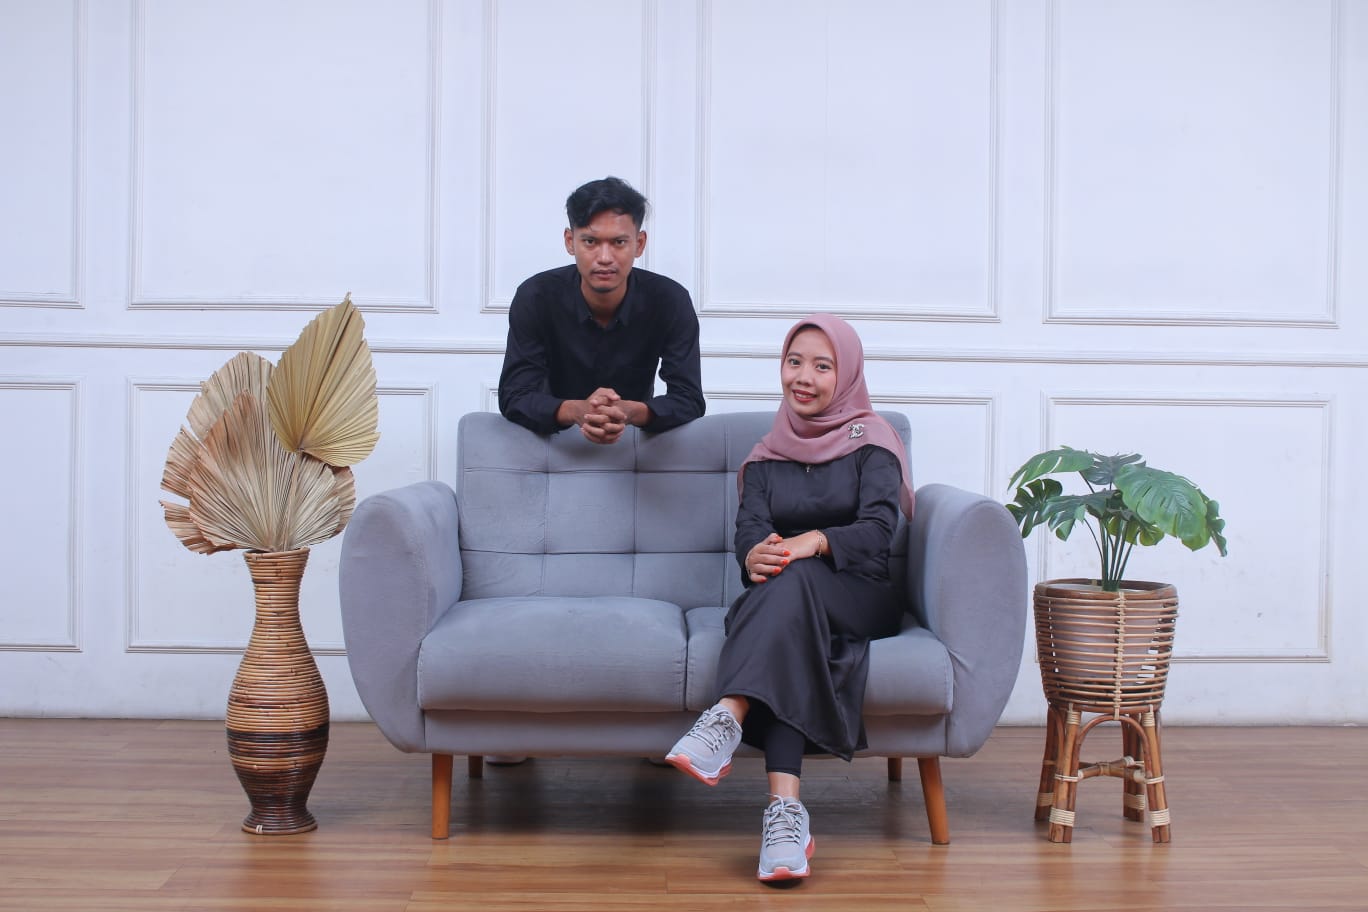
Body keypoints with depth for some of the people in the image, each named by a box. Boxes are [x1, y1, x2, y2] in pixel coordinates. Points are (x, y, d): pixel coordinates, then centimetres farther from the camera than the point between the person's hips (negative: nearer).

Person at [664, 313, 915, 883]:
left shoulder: (870, 443, 6)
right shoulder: (767, 456, 17)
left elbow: (879, 527, -11)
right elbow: (750, 527, -1)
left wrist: (814, 542, -33)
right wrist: (754, 554, -28)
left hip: (861, 598, -2)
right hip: (783, 603, 2)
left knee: (795, 577, -37)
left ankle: (727, 720, -54)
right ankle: (785, 810, -54)